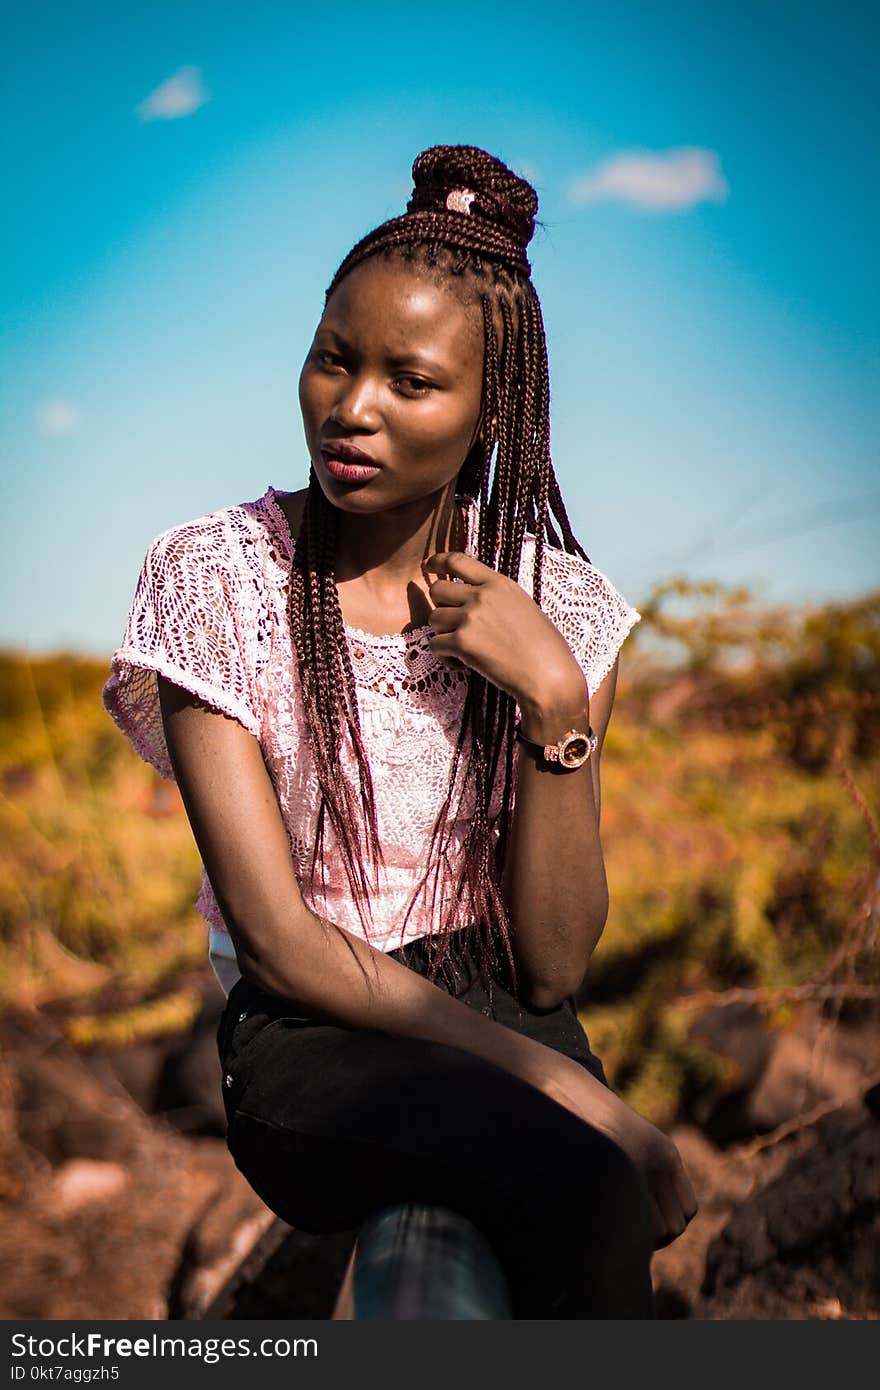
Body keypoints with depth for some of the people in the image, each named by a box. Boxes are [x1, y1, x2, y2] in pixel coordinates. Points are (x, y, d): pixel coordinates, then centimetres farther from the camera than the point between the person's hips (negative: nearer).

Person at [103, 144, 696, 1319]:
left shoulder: (555, 602, 0)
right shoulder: (216, 580, -7)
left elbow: (554, 966, -4)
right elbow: (281, 943, -12)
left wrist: (554, 701, -18)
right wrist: (583, 1099, -17)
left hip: (503, 1017, 3)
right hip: (312, 1046, -3)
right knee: (587, 1195, -30)